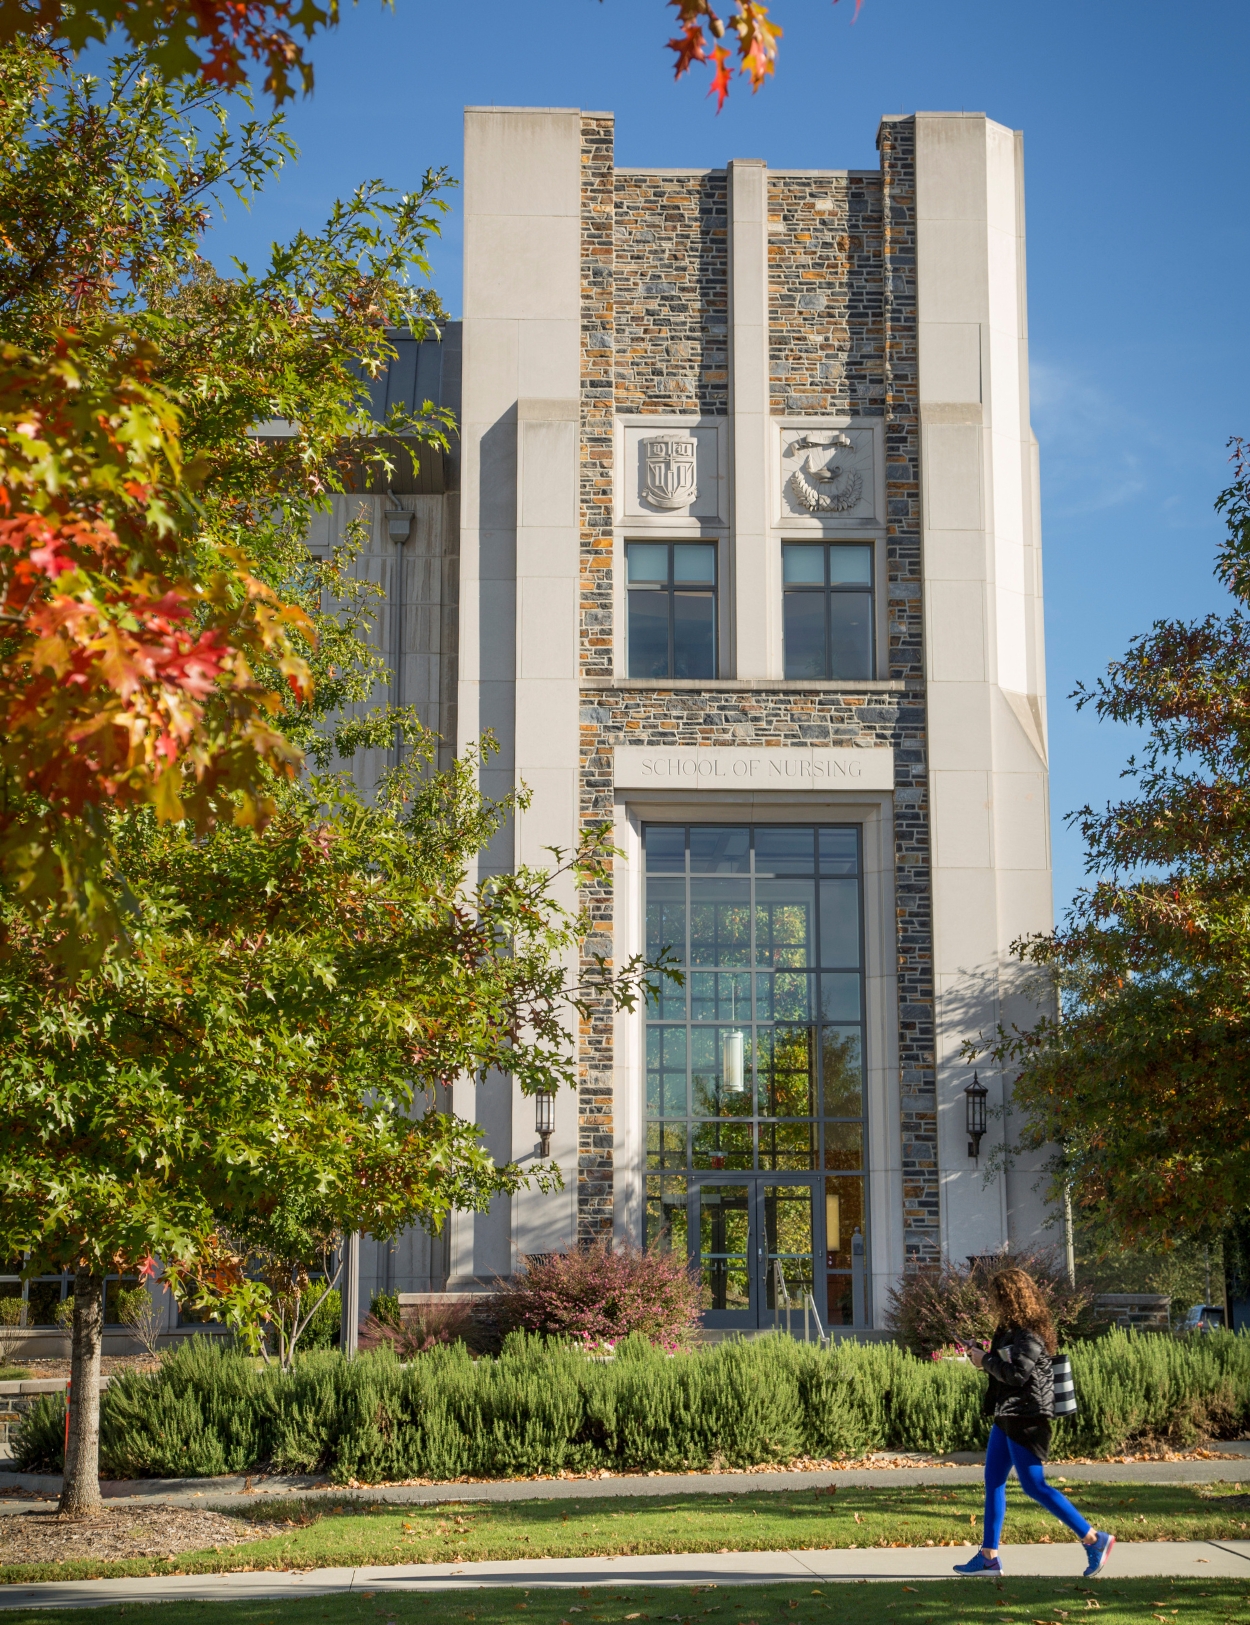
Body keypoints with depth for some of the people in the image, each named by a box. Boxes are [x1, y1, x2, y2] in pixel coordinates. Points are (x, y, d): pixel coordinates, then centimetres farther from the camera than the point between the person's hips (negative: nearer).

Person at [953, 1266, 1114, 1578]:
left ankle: (1094, 1539, -3)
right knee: (993, 1481, 10)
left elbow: (1017, 1373, -25)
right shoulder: (1011, 1328, 14)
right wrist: (987, 1356, 4)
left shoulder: (1030, 1333, -17)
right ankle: (988, 1556, 15)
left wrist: (986, 1360, -13)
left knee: (1034, 1485, -8)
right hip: (1007, 1414, 11)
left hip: (1026, 1415, -11)